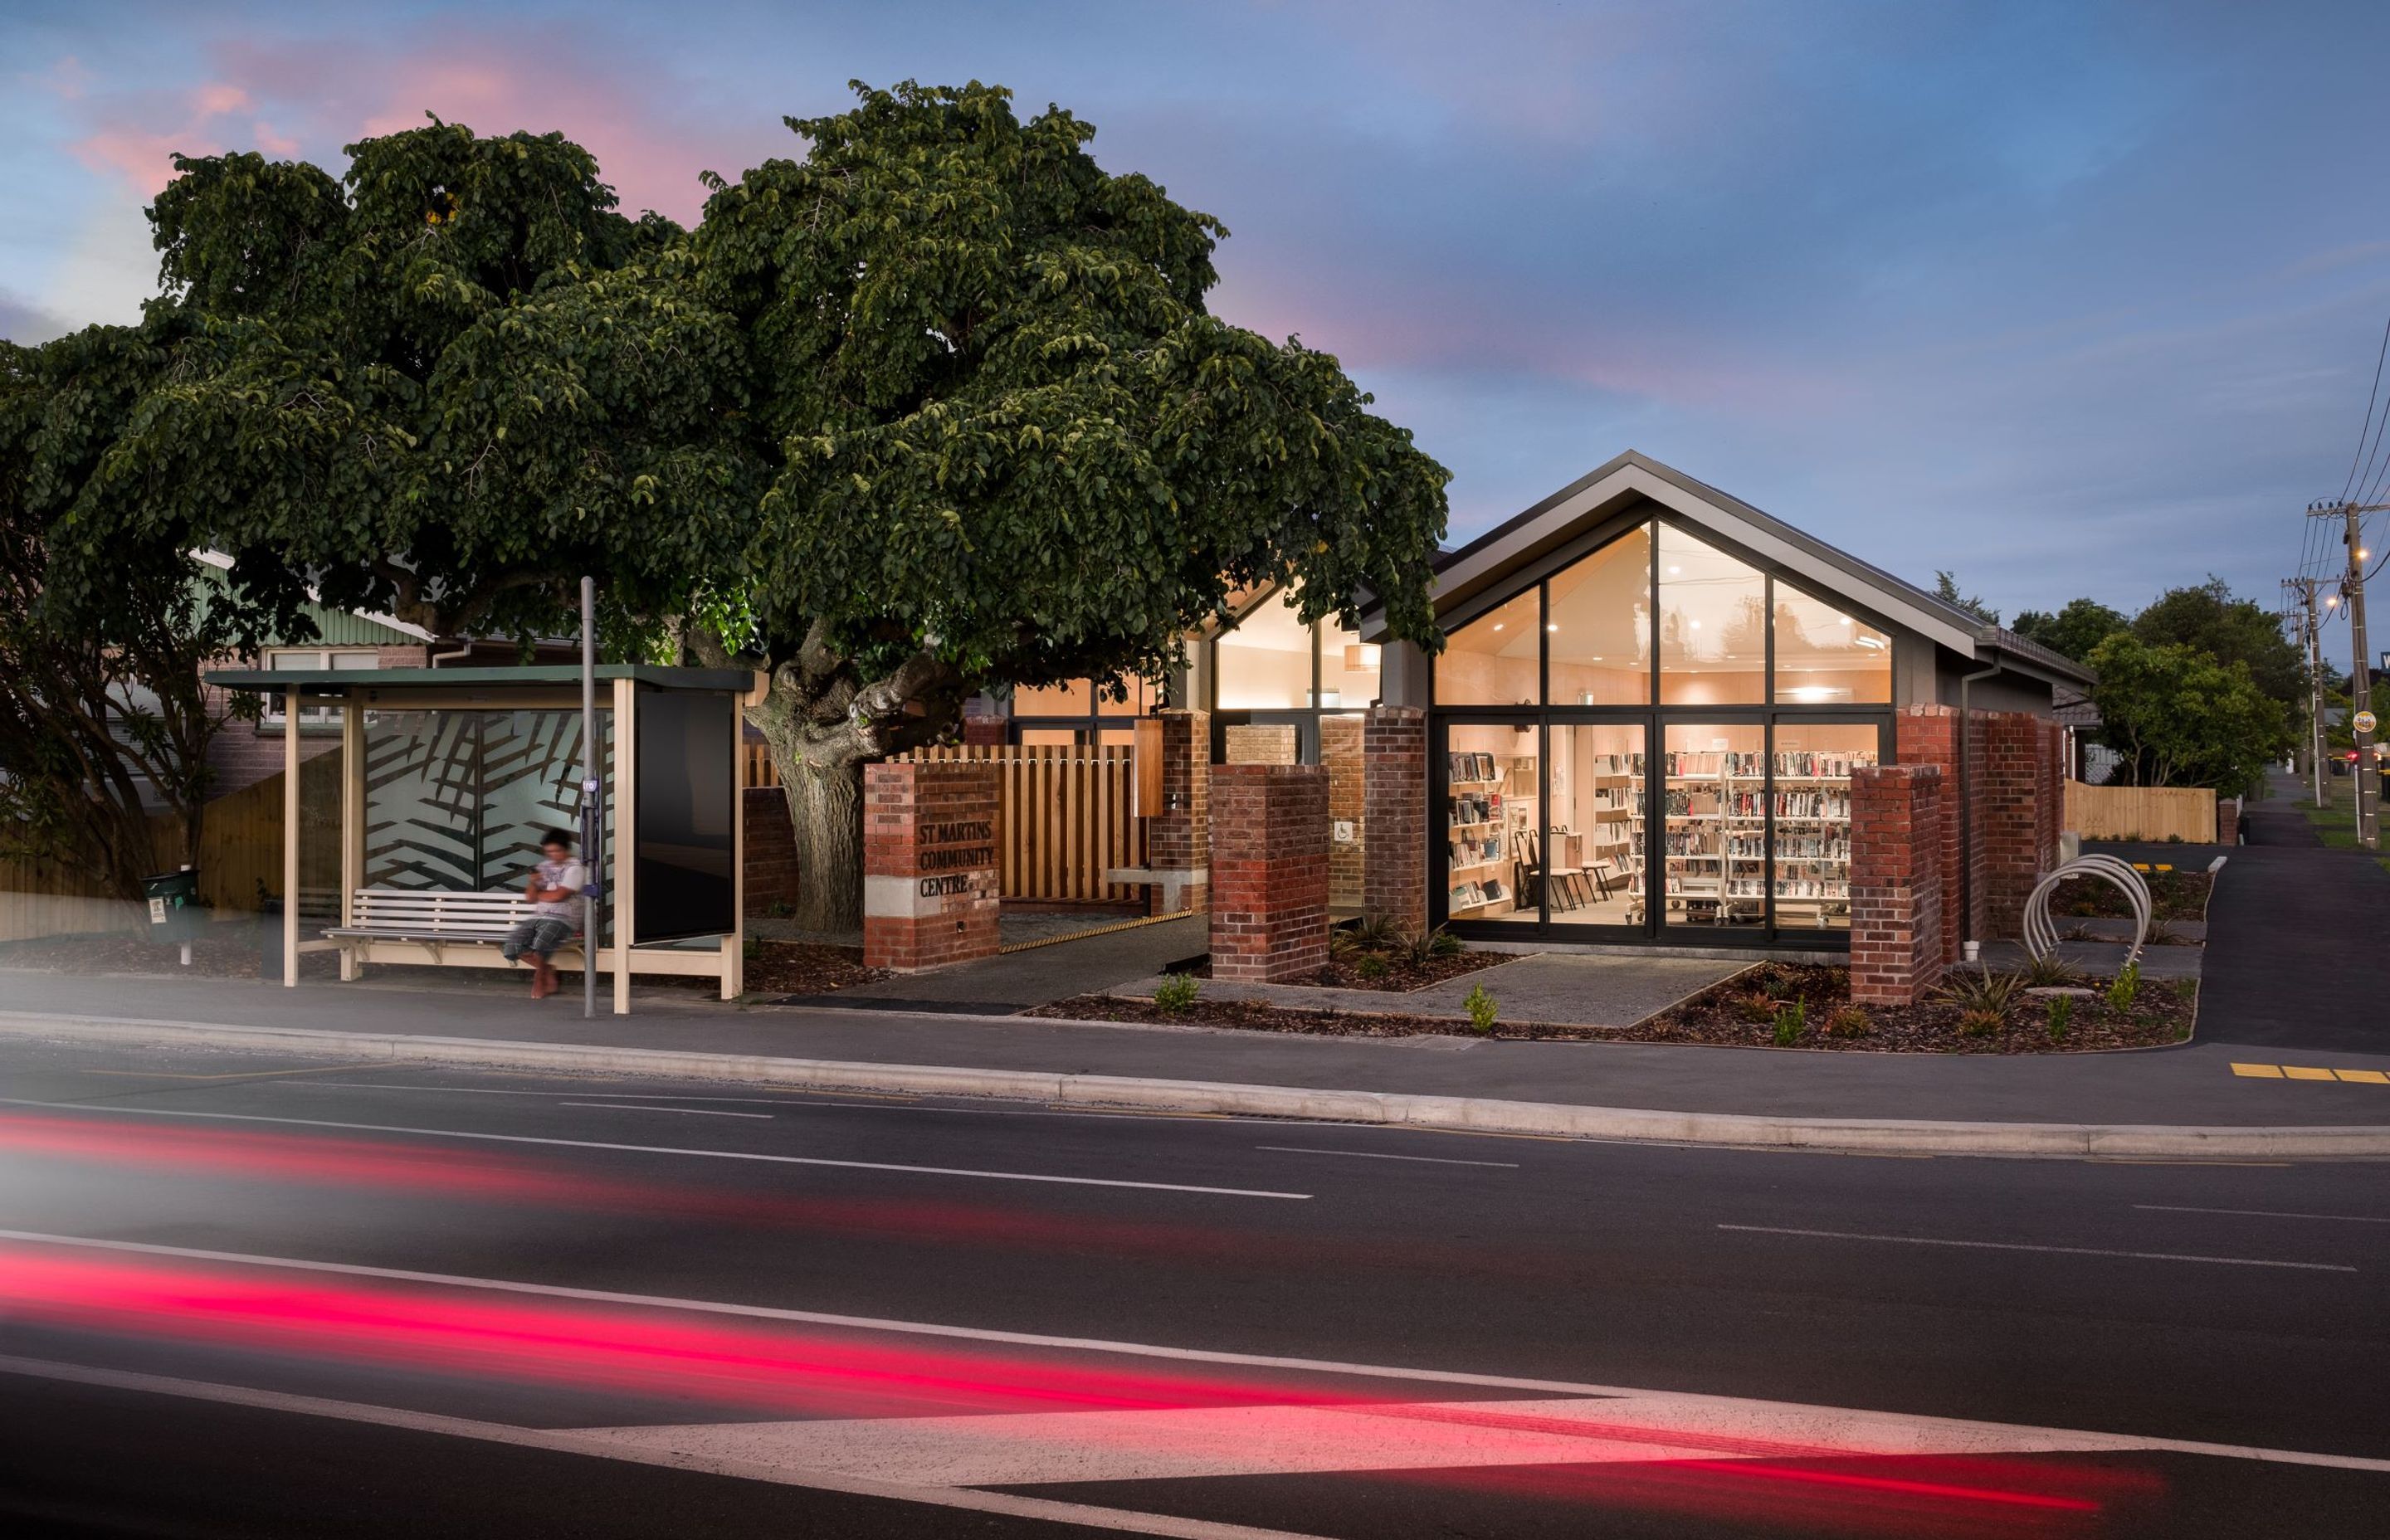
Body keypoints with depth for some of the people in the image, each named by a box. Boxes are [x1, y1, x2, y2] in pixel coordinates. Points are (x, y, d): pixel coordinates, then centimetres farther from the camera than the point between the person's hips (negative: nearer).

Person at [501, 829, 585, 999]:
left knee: (540, 944, -34)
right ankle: (547, 971, 6)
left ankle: (539, 979, -1)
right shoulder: (544, 866, 16)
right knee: (512, 946, -16)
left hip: (562, 919, -6)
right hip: (538, 917, 6)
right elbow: (531, 897, 13)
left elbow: (558, 896, -12)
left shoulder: (575, 867, -4)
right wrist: (533, 883, -8)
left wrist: (538, 894, 5)